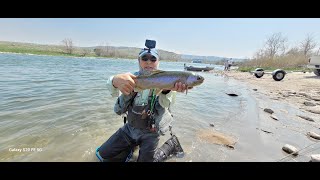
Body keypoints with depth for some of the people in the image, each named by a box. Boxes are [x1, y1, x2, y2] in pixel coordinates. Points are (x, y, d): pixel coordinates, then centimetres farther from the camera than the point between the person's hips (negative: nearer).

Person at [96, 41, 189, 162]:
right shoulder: (134, 77, -5)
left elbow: (166, 103, -32)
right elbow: (114, 93, -24)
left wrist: (168, 89, -57)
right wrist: (115, 81, -50)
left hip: (151, 132, -3)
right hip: (130, 127, 3)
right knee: (103, 153, 7)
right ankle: (133, 145, 26)